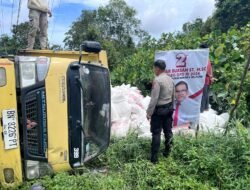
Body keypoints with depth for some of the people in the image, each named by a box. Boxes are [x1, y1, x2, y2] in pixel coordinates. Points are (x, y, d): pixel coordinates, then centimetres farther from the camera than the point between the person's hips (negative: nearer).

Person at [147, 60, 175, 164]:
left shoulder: (157, 80, -19)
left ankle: (154, 158, 4)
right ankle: (167, 152, 30)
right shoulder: (170, 79, 6)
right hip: (169, 107, 8)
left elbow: (154, 98, -21)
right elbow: (173, 95, 11)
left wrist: (149, 112, -16)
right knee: (168, 131, 15)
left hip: (159, 109, -8)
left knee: (156, 133, -2)